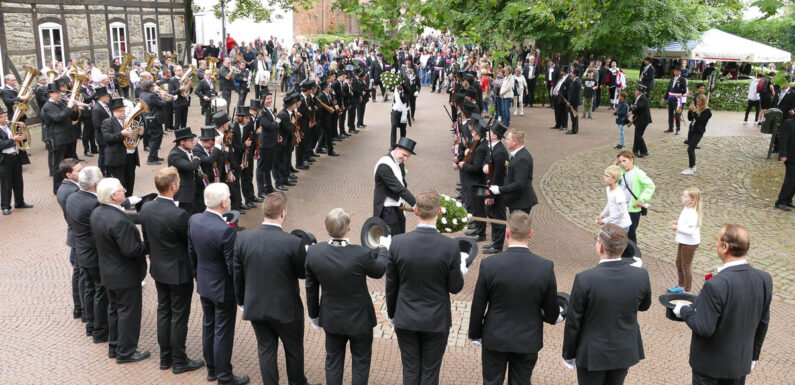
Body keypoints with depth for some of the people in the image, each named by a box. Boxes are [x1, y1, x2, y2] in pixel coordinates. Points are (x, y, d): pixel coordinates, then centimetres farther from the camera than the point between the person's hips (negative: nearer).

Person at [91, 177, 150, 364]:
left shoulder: (96, 213, -3)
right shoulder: (119, 220, -31)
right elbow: (130, 250, -29)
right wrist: (147, 248, -13)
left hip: (108, 270, 9)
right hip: (125, 275, -9)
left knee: (114, 308, 22)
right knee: (128, 311, 6)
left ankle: (114, 346, 36)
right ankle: (126, 352, 17)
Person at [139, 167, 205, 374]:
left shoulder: (145, 209, -6)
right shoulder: (179, 215, -29)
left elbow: (146, 240, 6)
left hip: (158, 270, 7)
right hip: (179, 272, -7)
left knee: (163, 312, 18)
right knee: (179, 317, 7)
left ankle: (165, 357, 30)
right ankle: (179, 361, 19)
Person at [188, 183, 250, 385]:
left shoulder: (194, 220, -8)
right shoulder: (226, 230, -31)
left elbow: (191, 253, 6)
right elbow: (233, 267, -24)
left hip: (203, 285, 7)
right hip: (223, 289, -7)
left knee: (208, 326, 21)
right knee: (223, 333, 7)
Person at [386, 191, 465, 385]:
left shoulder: (397, 242, -14)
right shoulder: (450, 246, -19)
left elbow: (391, 285, -4)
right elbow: (455, 287, -9)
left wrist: (392, 314, 12)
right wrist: (462, 270, 13)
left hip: (406, 320, 1)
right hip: (436, 321, -1)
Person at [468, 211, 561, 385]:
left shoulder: (489, 265, -19)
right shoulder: (546, 268, -16)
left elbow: (478, 307, -9)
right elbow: (551, 314, -6)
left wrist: (475, 336, 7)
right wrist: (556, 317, 18)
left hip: (494, 339, -1)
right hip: (528, 341, 1)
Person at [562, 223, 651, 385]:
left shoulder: (584, 279, -25)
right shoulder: (641, 275, -15)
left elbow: (573, 323, -15)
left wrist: (568, 355, 0)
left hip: (592, 354, -3)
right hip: (625, 352, 4)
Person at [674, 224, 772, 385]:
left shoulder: (715, 286, -31)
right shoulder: (764, 279, -11)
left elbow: (704, 329, -25)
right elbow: (763, 323, 1)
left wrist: (683, 310, -7)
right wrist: (754, 354, 14)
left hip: (711, 362, -5)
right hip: (741, 360, 5)